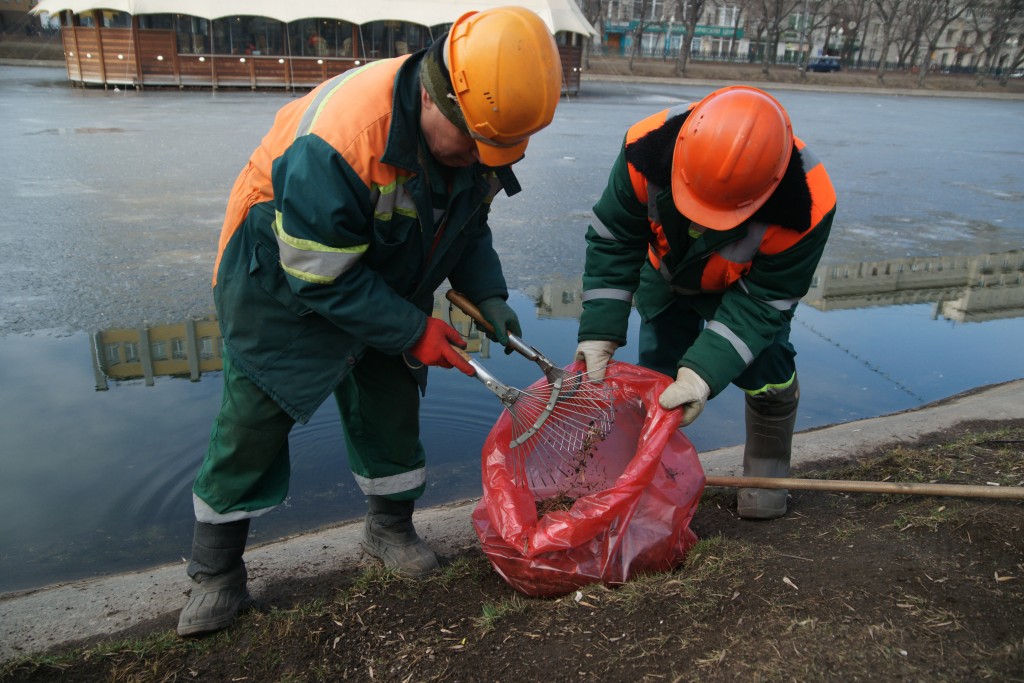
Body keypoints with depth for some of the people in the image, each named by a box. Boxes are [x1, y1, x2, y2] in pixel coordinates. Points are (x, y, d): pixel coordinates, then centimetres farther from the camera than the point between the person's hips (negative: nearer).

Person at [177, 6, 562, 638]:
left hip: (385, 283, 6)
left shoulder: (476, 133, -14)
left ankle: (391, 528, 30)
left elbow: (468, 225, 4)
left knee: (391, 407, 7)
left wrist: (488, 294, -11)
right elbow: (322, 278, -30)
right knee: (255, 418, -2)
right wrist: (415, 331, -24)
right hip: (285, 282, -6)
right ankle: (217, 573, 16)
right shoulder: (335, 142, -38)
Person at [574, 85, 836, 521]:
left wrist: (705, 371, -41)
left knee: (765, 373, -12)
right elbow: (613, 242, -26)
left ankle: (766, 475, 16)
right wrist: (600, 333, -30)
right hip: (667, 275, 2)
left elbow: (761, 301, -32)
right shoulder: (647, 146, -38)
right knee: (656, 372, 1)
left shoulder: (807, 205, -41)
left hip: (750, 284, -1)